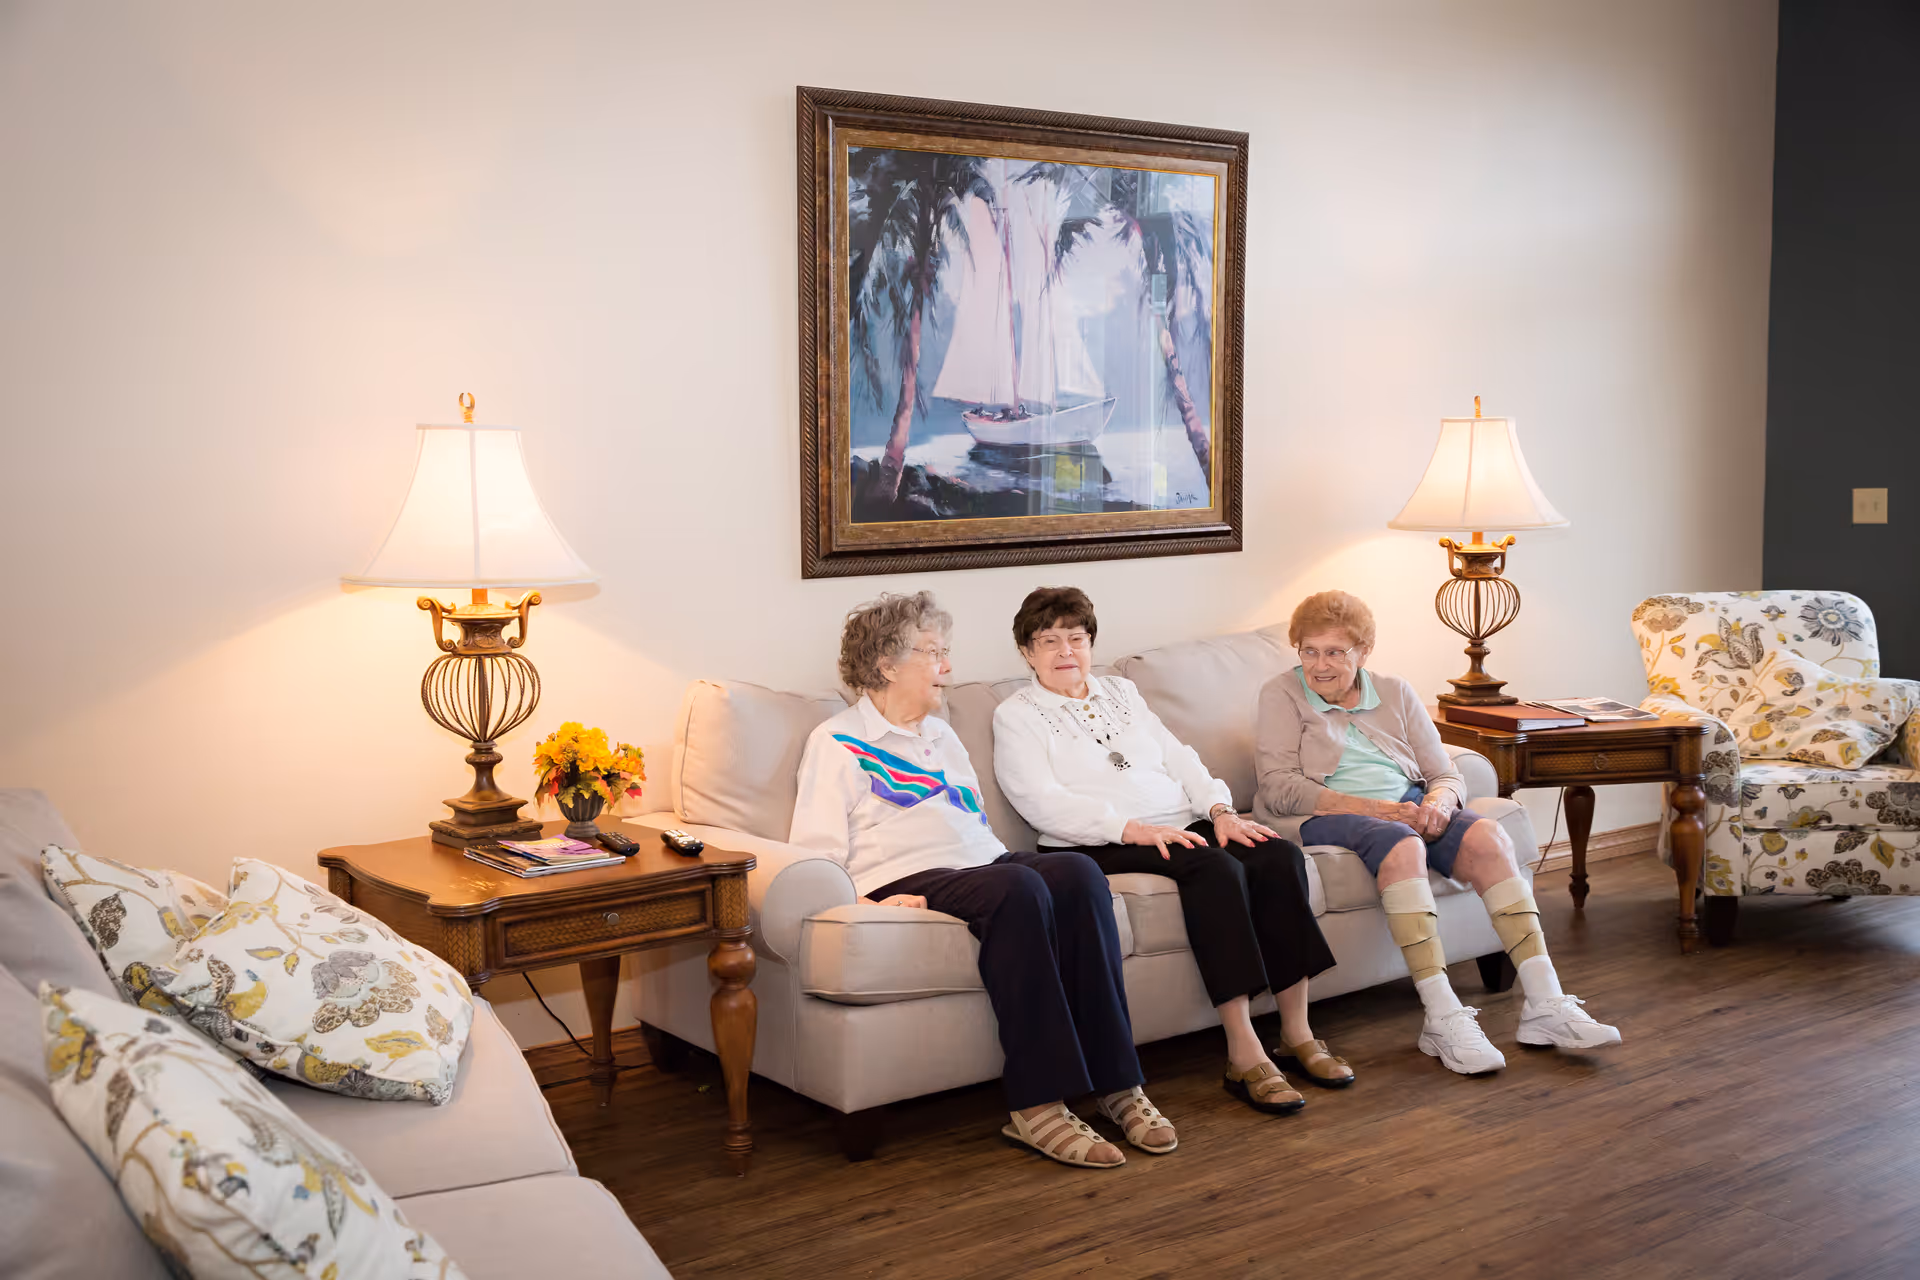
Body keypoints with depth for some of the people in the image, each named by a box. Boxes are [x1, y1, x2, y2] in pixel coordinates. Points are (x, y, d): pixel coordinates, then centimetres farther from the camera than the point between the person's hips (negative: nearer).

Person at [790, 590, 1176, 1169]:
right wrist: (865, 904, -19)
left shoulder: (942, 736, 32)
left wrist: (1005, 860, 13)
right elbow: (814, 855, -2)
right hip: (907, 881, -7)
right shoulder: (836, 742, 8)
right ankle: (1038, 1104, -38)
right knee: (1017, 887, -36)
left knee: (1078, 872, -25)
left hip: (982, 863, 7)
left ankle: (1116, 1084, -29)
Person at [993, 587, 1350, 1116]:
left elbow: (1178, 758, 19)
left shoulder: (1121, 691, 26)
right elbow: (1043, 803, -9)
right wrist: (1133, 829, -20)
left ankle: (1297, 1033, -18)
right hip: (1104, 847, -6)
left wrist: (1220, 810, -1)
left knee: (1280, 856, -21)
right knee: (1215, 867, -34)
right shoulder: (1016, 715, 6)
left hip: (1182, 826, 6)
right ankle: (1244, 1053, -35)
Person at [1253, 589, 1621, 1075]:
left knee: (1486, 836, -24)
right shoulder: (1281, 695, 5)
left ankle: (1545, 1005, -28)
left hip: (1407, 807, 5)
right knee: (1401, 845, -36)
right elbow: (1280, 788, -9)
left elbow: (1446, 775, 15)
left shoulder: (1396, 693, 18)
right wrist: (1377, 809, -17)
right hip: (1327, 816, -5)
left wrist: (1437, 803, -12)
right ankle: (1444, 1018, -41)